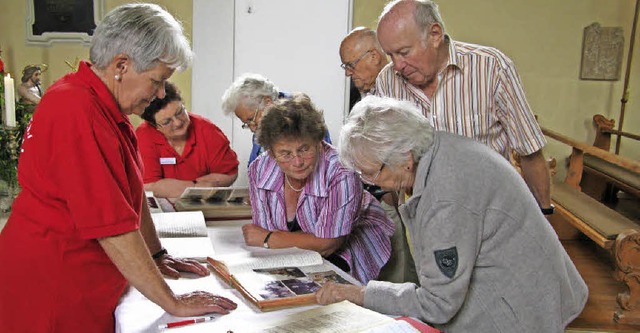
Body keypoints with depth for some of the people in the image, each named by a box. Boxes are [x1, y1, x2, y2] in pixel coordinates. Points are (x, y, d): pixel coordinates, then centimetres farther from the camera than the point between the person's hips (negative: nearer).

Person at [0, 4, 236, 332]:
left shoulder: (105, 106, 7)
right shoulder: (78, 112, -25)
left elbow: (131, 190, 13)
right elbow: (113, 228, -27)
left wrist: (156, 255, 13)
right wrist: (173, 303, -21)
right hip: (51, 291, -9)